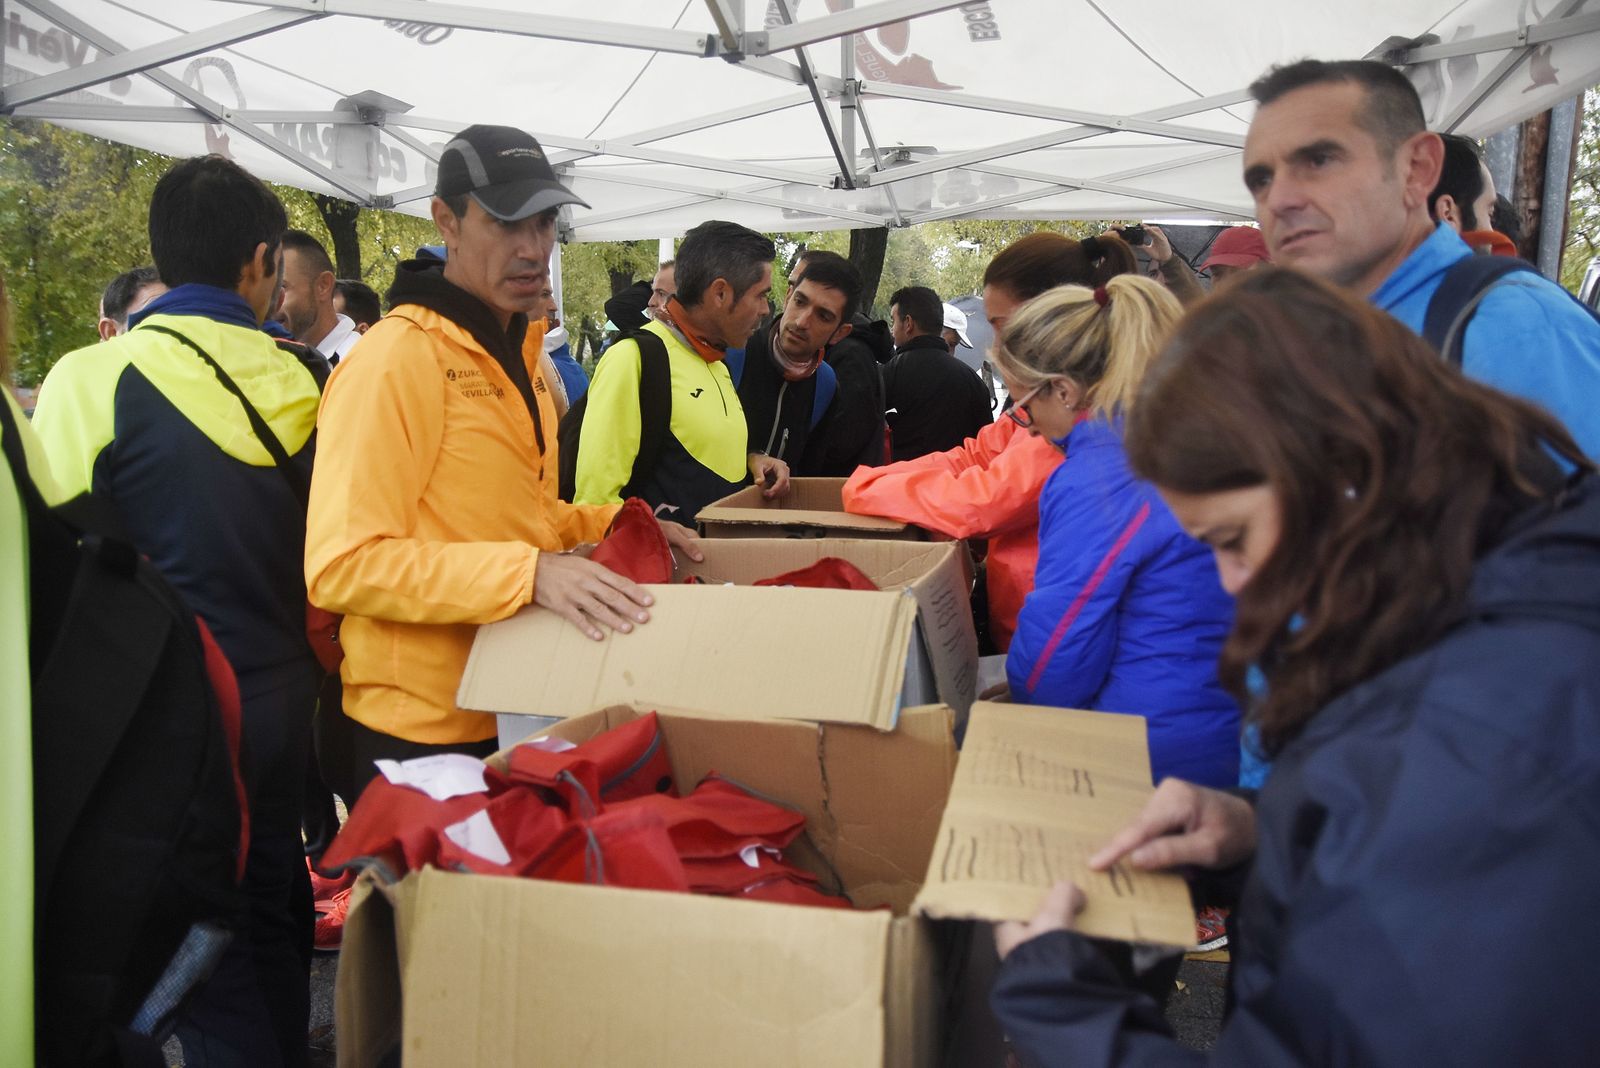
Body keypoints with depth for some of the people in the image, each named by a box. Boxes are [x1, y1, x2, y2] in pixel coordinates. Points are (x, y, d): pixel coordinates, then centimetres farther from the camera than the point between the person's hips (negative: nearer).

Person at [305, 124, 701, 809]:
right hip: (422, 733, -8)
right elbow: (344, 564, -24)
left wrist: (614, 525, 7)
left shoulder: (515, 353, 12)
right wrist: (529, 573, -32)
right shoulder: (398, 357, -18)